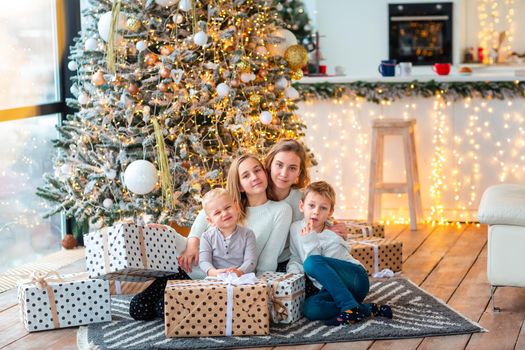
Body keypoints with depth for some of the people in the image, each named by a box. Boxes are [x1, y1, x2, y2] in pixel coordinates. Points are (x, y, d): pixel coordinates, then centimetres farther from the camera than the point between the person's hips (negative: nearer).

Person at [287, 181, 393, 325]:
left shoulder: (332, 240, -16)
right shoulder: (295, 228, 2)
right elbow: (295, 257, 14)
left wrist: (310, 242, -25)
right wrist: (292, 271, -8)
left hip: (355, 278, -6)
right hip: (331, 289, 6)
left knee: (312, 262, -32)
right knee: (310, 309, -29)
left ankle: (349, 307, -29)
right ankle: (367, 310, -19)